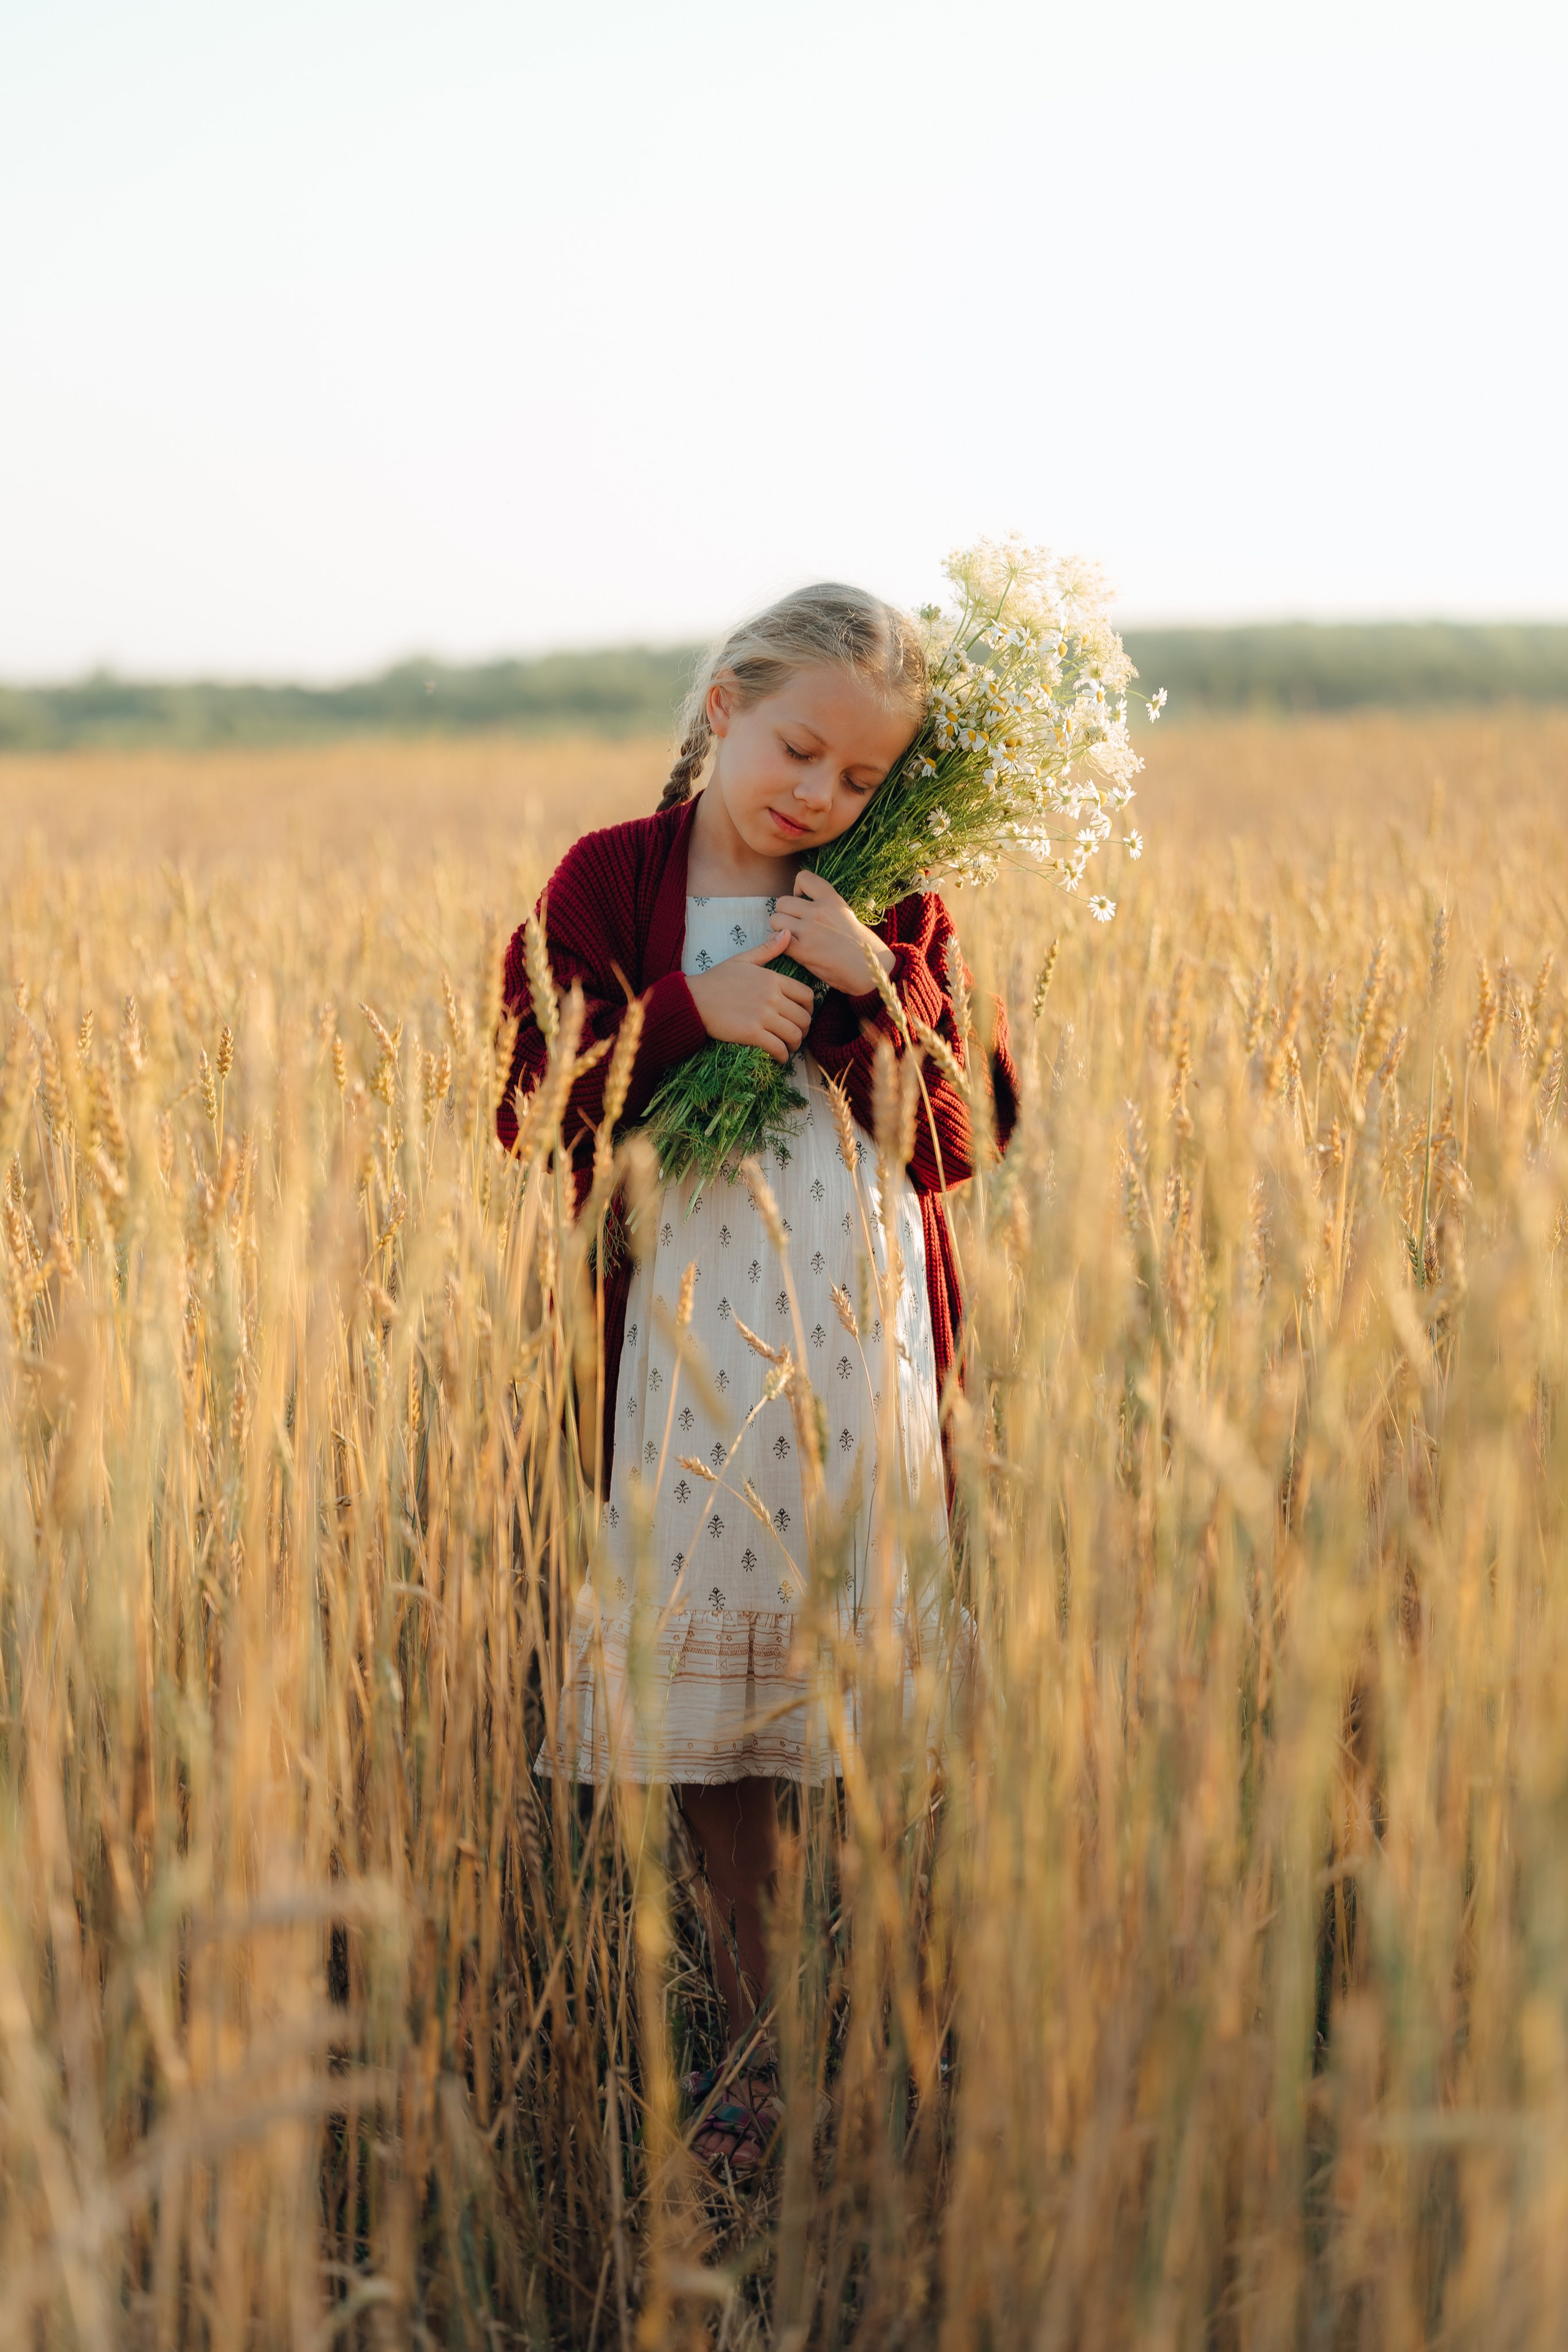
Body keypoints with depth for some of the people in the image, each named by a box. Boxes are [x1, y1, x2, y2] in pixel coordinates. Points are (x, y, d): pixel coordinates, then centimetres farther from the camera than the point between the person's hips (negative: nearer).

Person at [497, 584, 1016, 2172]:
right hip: (683, 1337, 0)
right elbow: (533, 1113, -3)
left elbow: (963, 1138, 0)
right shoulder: (607, 884, 3)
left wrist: (873, 990, -14)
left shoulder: (890, 911, 7)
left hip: (867, 1330, 1)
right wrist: (688, 1011, -15)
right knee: (702, 1698, 7)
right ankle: (753, 2038, 21)